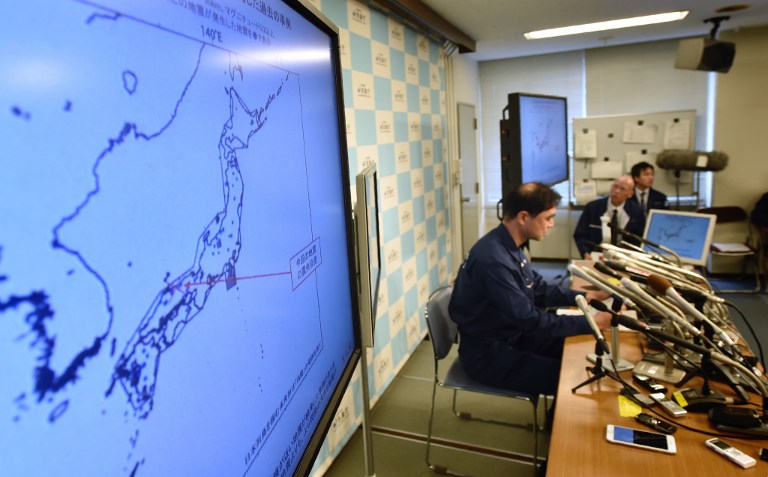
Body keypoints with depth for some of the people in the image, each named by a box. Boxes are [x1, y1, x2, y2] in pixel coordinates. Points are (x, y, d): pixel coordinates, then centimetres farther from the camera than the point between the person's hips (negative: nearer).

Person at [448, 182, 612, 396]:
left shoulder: (510, 247, 1)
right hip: (488, 354, -9)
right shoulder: (493, 259, -30)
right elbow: (528, 319, -28)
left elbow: (539, 290, 13)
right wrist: (589, 322, -22)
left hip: (511, 336, 10)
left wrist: (583, 296, 1)